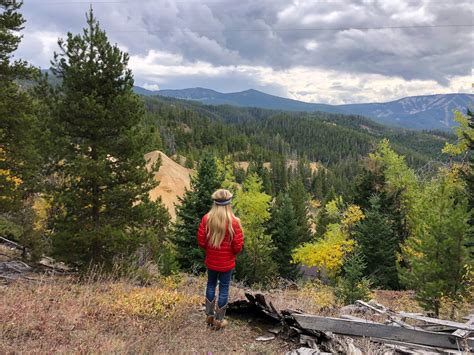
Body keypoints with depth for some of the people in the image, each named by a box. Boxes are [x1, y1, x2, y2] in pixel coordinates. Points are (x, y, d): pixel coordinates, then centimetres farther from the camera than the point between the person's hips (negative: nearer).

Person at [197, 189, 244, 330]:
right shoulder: (233, 222, -19)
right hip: (227, 262, -3)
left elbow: (201, 241, -5)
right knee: (224, 288, 11)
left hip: (211, 260, 3)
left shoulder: (206, 219, -11)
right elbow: (238, 246, -15)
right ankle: (219, 320, 21)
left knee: (211, 285, 21)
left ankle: (209, 315, 32)